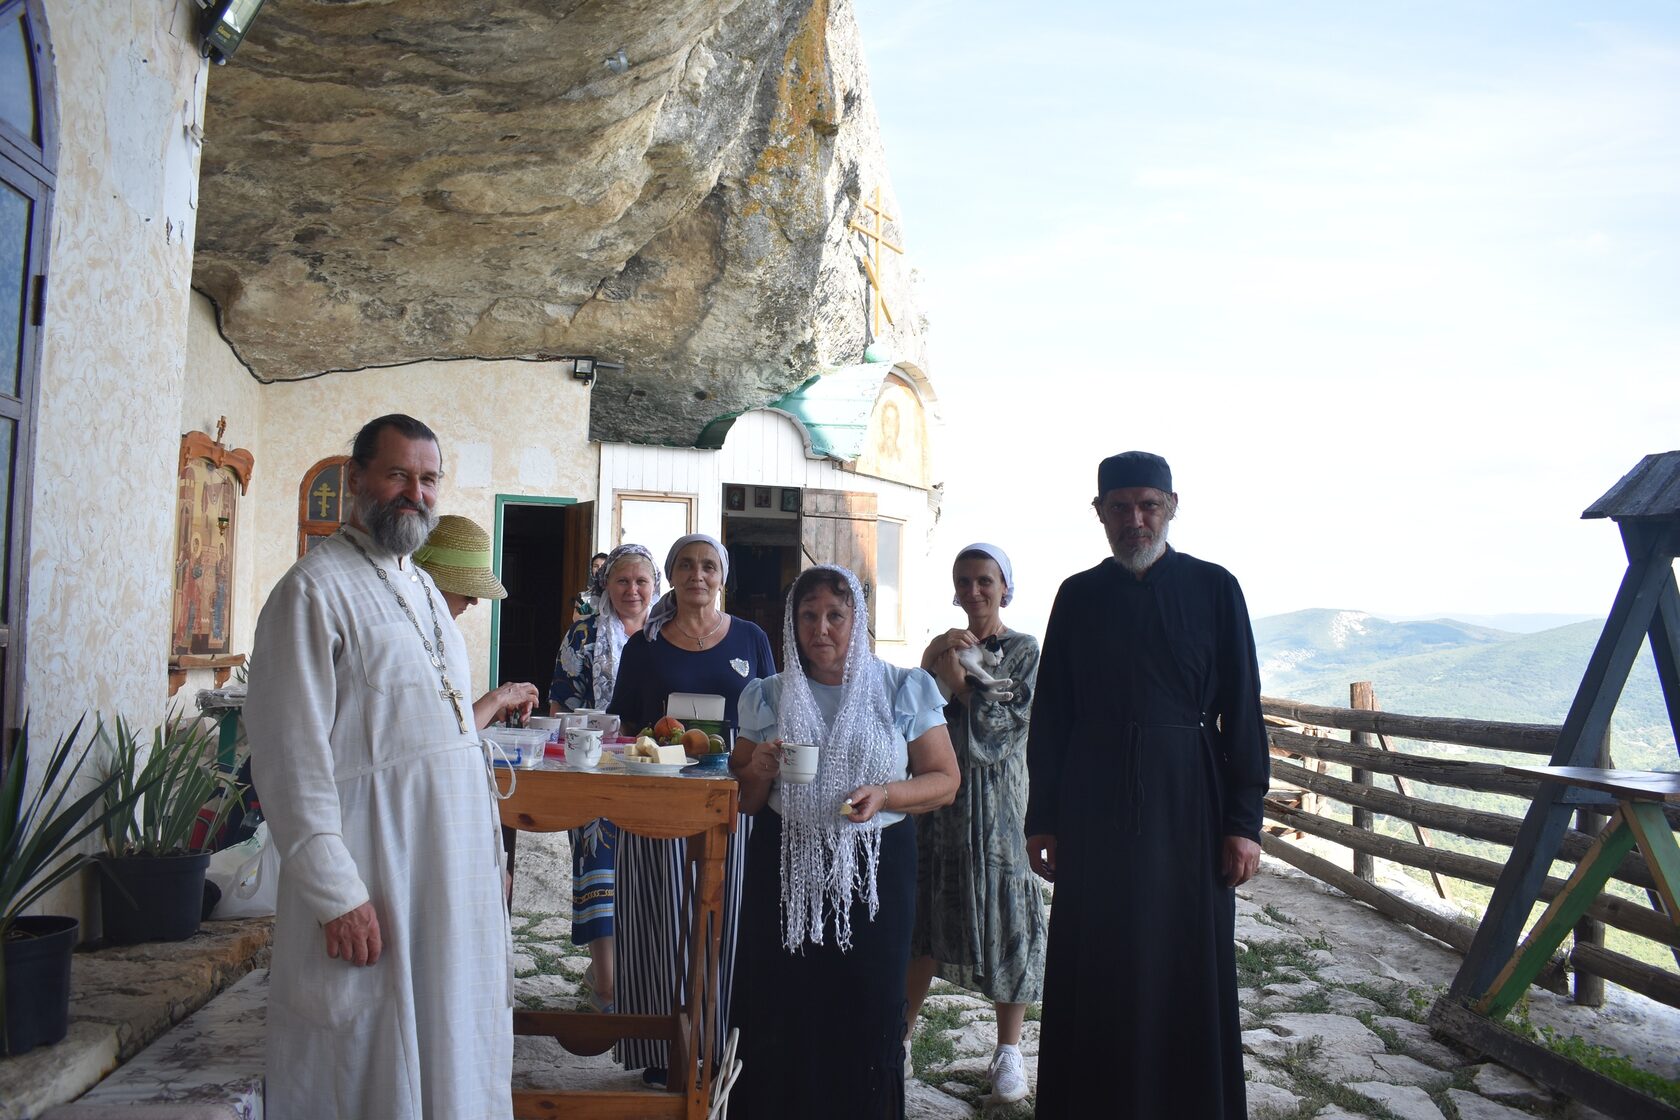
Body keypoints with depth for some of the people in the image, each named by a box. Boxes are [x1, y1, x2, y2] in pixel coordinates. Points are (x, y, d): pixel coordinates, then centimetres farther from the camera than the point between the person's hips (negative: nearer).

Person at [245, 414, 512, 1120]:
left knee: (449, 1053, 16)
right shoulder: (315, 588, -12)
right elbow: (291, 756, -18)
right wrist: (335, 895, -20)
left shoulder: (423, 589, 14)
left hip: (455, 864, 8)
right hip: (371, 875, -8)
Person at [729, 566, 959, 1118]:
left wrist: (885, 795, -17)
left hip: (876, 869, -1)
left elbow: (945, 780, 0)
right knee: (781, 1013, 2)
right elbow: (743, 800, 12)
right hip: (785, 870, 2)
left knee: (868, 1013, 1)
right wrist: (759, 770, -11)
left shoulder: (903, 690, 0)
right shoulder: (768, 698, 6)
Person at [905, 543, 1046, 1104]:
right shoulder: (947, 646, 9)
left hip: (996, 802, -4)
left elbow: (997, 723, -12)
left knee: (1002, 918, 1)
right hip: (939, 798, 4)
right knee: (925, 917, 10)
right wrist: (930, 662, -15)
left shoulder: (1024, 651, -3)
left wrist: (957, 677, -12)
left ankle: (1008, 1052, 14)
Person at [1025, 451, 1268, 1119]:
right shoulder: (1078, 596, 5)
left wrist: (1243, 820, -6)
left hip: (1187, 798, -1)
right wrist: (1042, 820, 2)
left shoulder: (1213, 589, 1)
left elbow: (1241, 712, 0)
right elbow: (1050, 714, 5)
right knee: (1096, 969, 8)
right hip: (1094, 804, 1)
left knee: (1188, 965, 7)